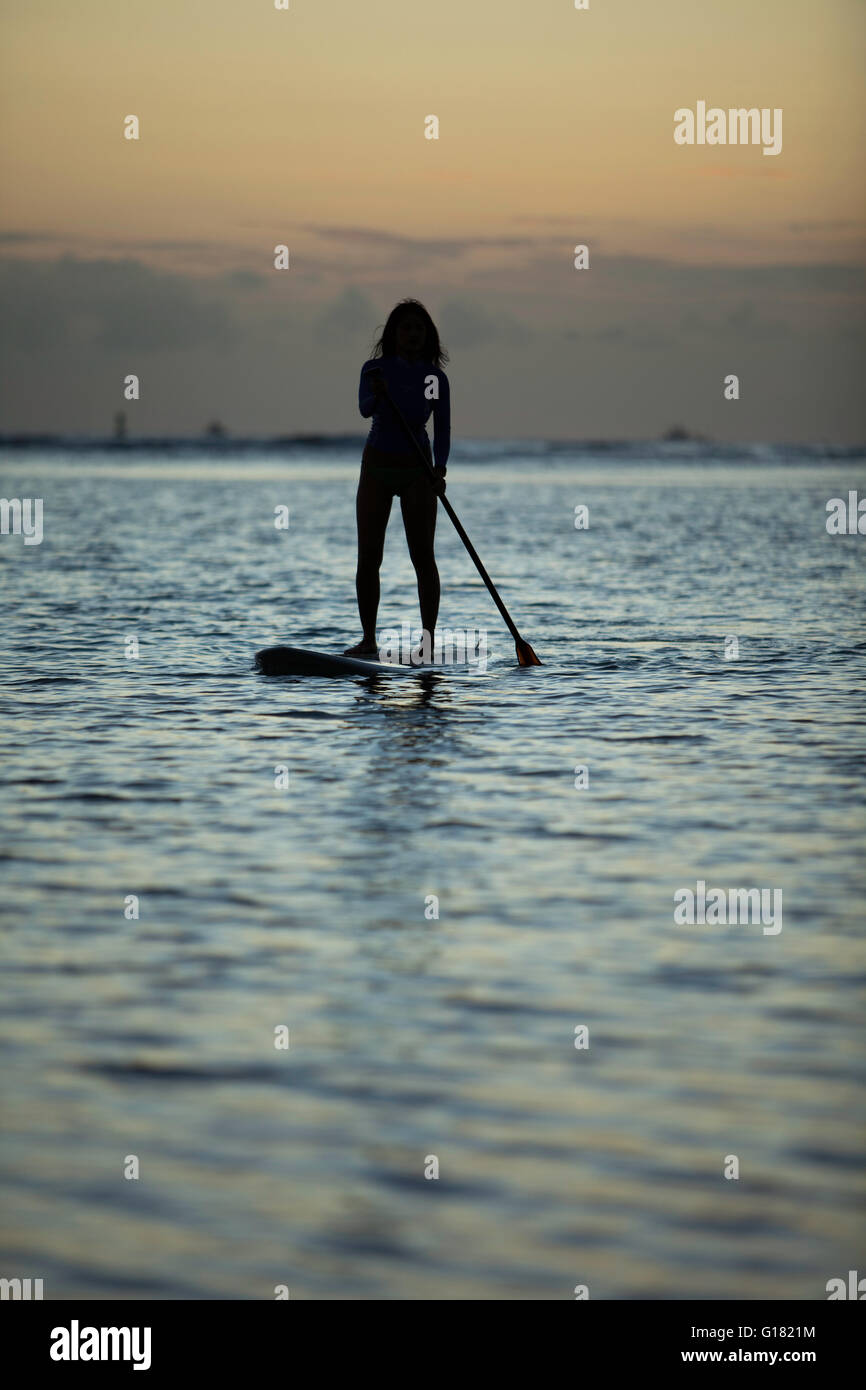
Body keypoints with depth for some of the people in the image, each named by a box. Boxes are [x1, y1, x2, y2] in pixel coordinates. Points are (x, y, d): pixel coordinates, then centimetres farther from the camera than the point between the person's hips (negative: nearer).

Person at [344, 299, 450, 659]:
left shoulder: (435, 378, 0)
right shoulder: (375, 369, -1)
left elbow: (442, 430, -6)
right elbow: (364, 409, -19)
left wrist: (439, 470, -22)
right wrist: (376, 396, -42)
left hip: (417, 470, -1)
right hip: (376, 467, 1)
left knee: (423, 557, -6)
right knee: (368, 558, 0)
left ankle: (429, 641, -6)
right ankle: (368, 640, 6)